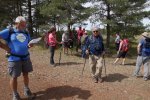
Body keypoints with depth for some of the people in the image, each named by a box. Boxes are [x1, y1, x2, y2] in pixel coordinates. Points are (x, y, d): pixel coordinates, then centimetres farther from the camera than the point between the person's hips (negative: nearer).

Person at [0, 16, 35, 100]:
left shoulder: (26, 33, 11)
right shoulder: (9, 31, -6)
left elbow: (29, 42, 20)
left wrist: (30, 45, -3)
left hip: (26, 58, 5)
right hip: (14, 59, -5)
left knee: (26, 74, 14)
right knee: (14, 77, 4)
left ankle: (27, 90, 33)